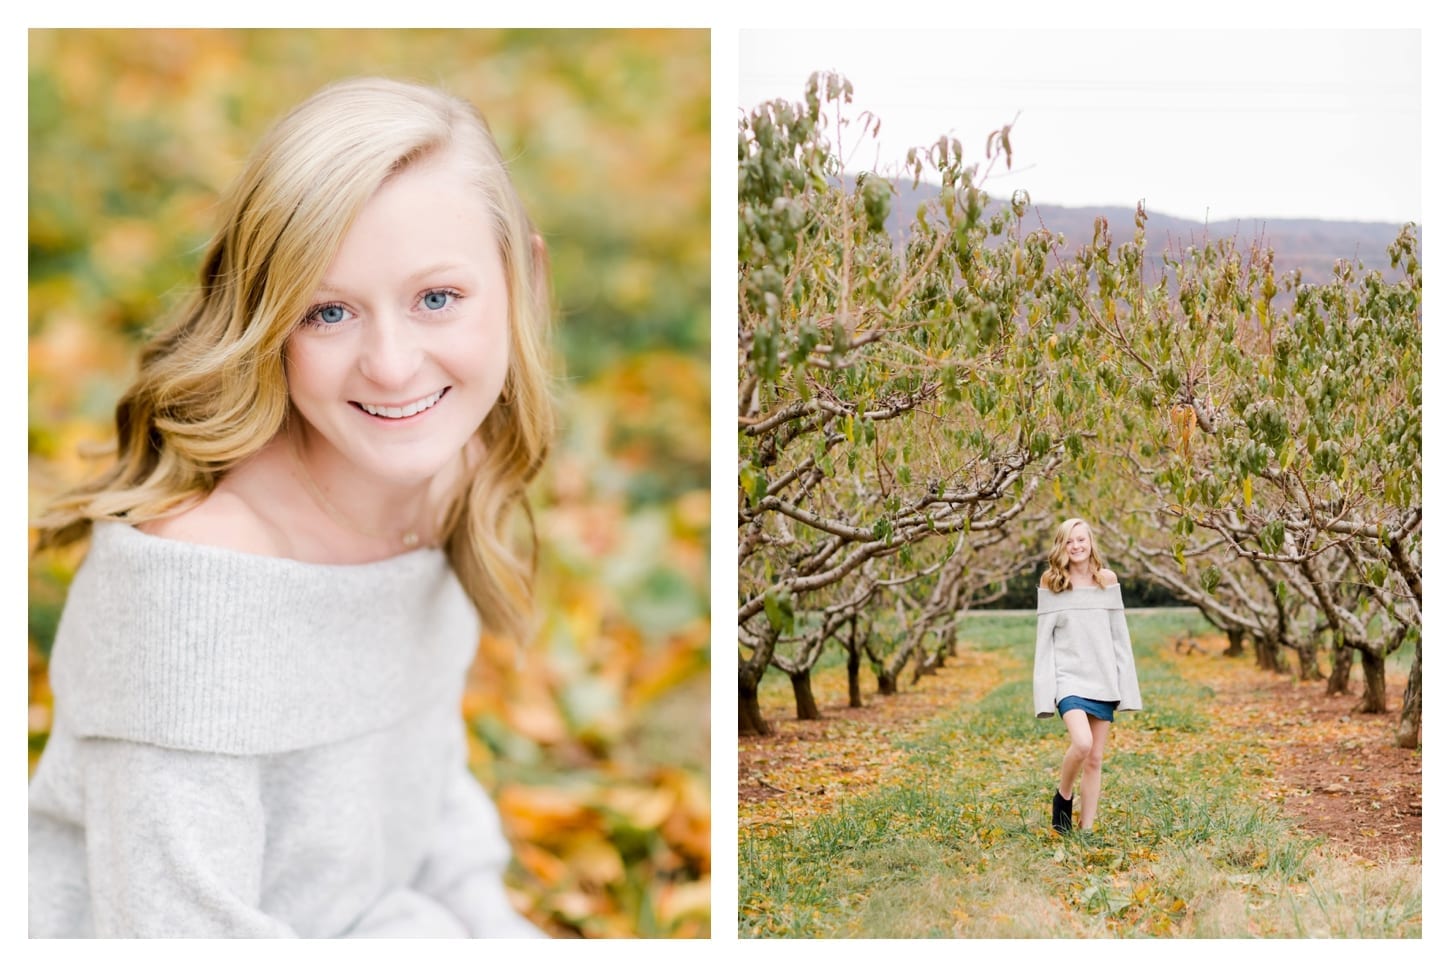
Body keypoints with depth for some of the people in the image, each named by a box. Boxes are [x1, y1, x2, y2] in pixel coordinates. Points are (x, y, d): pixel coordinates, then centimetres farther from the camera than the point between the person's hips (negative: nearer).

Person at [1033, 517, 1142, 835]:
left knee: (1095, 758, 4)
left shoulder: (1107, 580, 5)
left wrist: (1125, 684, 4)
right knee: (1082, 743, -24)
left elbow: (1119, 634, 8)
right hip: (1069, 677, -3)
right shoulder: (1051, 585, 0)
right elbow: (1044, 639, 1)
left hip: (1102, 679, 3)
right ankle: (1062, 797, 3)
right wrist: (1045, 689, -4)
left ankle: (1086, 829, 13)